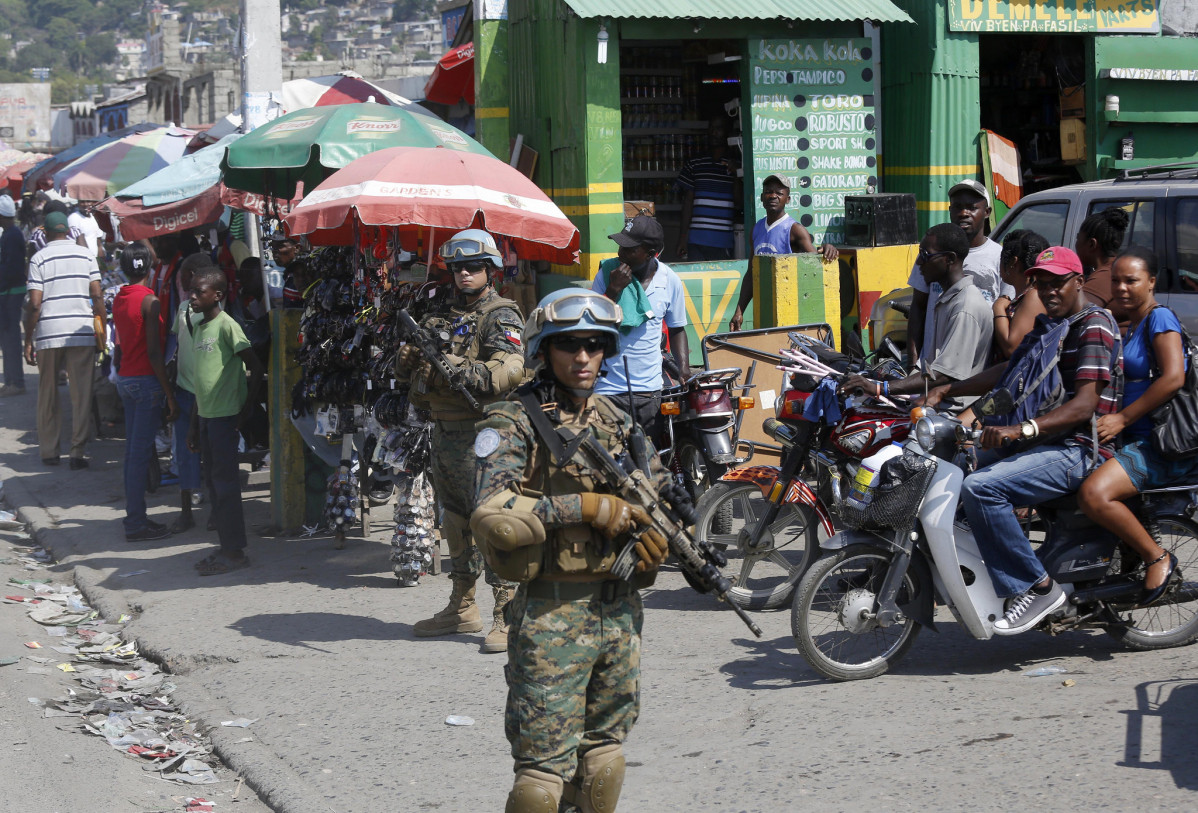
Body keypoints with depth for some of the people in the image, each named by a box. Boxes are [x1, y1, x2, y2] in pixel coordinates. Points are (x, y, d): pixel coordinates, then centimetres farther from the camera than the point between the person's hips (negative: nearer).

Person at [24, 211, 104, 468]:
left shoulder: (39, 259, -1)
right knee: (82, 395, 3)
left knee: (48, 396, 12)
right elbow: (98, 297, 0)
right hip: (82, 333, 1)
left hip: (48, 334, -1)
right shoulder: (85, 255, 5)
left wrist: (28, 340, 0)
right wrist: (102, 329, 8)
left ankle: (49, 452, 17)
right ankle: (77, 452, -1)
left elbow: (35, 304, -6)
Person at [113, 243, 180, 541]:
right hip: (146, 380, -8)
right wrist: (170, 395, -14)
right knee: (140, 452, -5)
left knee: (133, 448, 13)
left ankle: (134, 516, 18)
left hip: (125, 379, 8)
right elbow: (153, 352, -17)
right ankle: (136, 523, -3)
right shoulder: (149, 301, -14)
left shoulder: (118, 299, 9)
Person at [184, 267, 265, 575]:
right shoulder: (198, 327, 14)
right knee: (214, 483, 11)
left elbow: (255, 368, -15)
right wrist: (194, 424, 19)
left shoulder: (227, 326, -12)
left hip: (225, 416, -9)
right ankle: (227, 547, 18)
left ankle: (234, 551, 1)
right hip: (205, 416, 9)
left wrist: (245, 411, -14)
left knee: (226, 483, -5)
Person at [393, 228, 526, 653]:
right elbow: (407, 365, 18)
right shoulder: (439, 316, 17)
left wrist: (455, 368, -28)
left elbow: (509, 369, -20)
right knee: (455, 520, 15)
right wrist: (408, 358, -5)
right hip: (444, 431, 8)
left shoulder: (501, 315, -5)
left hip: (482, 431, -8)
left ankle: (507, 614, -8)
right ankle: (462, 608, 26)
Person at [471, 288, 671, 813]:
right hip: (552, 614, -6)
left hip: (621, 608, 7)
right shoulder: (513, 424, -9)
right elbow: (491, 516, -22)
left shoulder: (617, 422, 12)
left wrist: (657, 533, 4)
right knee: (544, 767, -6)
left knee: (604, 749, 16)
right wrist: (586, 507, -22)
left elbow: (661, 487, 27)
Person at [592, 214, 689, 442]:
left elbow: (676, 329, 15)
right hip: (607, 389, -2)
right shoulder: (608, 273, -3)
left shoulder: (670, 281, 2)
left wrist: (685, 369, 1)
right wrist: (614, 290, -17)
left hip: (649, 389, 2)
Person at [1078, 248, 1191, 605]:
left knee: (1093, 494, -30)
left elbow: (1173, 377, -21)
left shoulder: (1160, 317, -8)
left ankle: (1157, 558, -14)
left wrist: (1122, 418, -20)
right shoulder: (1129, 325, 19)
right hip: (1135, 439, 10)